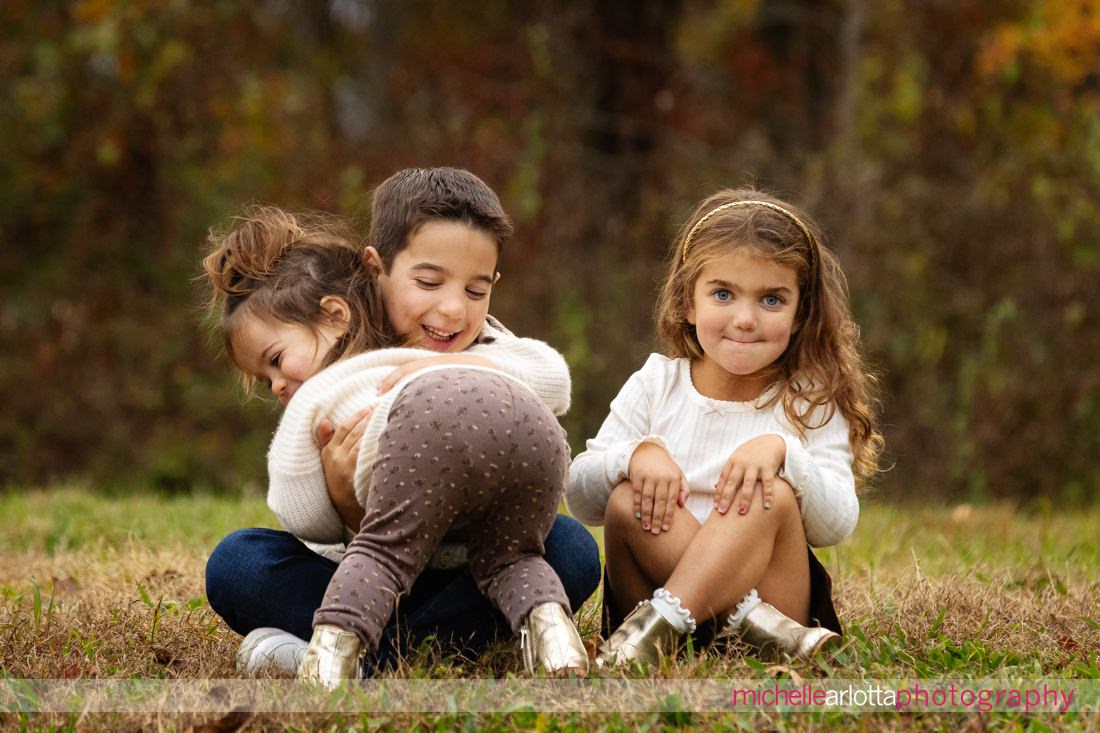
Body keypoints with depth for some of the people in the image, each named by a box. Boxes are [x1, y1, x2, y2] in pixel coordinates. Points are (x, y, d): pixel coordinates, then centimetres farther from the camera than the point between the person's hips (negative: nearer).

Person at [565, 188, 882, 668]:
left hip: (770, 586, -1)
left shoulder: (810, 403, 3)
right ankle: (749, 620, -30)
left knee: (774, 497, -27)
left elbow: (837, 527, -9)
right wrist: (636, 454, -20)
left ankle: (663, 620, -39)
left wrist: (781, 451, -26)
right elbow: (580, 500, 1)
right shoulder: (655, 385, 8)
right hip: (654, 581, 2)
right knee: (627, 500, -24)